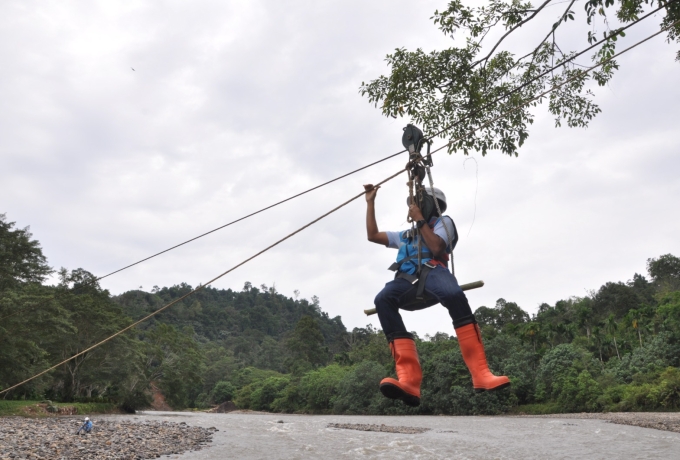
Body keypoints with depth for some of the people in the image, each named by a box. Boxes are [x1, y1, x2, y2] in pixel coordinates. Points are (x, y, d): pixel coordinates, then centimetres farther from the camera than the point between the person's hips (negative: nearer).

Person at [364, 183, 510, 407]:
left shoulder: (443, 222, 24)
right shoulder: (405, 235, 41)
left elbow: (437, 248, 4)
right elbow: (372, 235, 39)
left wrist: (420, 220, 7)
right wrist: (370, 202, 40)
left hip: (432, 273, -3)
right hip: (408, 283, 4)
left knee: (454, 294, -41)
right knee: (383, 299, -33)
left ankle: (481, 374, -40)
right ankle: (408, 381, -45)